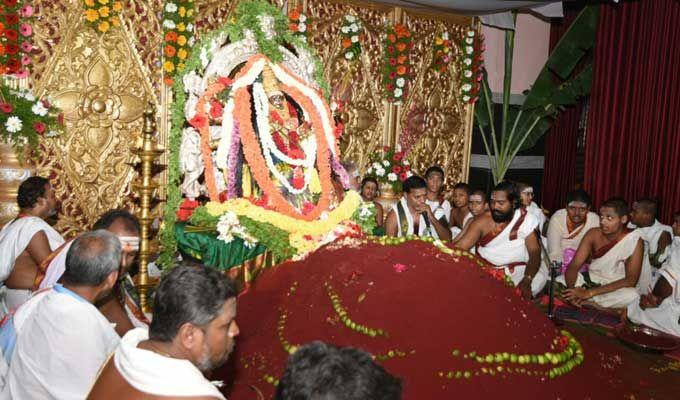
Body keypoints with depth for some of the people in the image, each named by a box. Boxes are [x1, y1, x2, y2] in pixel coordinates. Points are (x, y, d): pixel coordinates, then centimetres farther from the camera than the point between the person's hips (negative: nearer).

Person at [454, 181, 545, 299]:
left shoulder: (526, 220, -10)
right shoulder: (482, 221, -9)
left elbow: (535, 253, -14)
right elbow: (461, 246, -17)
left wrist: (527, 281, -30)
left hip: (519, 270, 1)